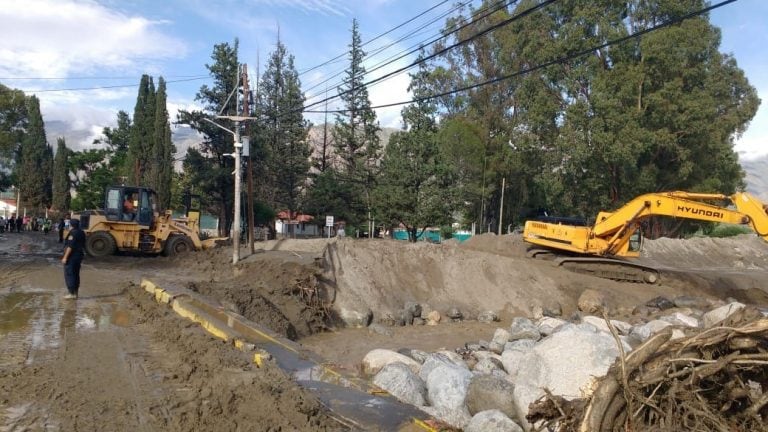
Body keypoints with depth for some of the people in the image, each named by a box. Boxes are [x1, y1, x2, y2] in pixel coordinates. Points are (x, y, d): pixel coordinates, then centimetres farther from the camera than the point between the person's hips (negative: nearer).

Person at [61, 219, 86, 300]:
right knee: (76, 274, 12)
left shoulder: (73, 233, -16)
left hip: (72, 256, -9)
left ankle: (71, 294, -2)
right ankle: (75, 294, 16)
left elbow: (70, 246, -21)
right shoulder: (81, 233, 11)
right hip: (79, 255, 9)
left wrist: (65, 257, -19)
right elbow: (83, 245, 17)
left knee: (69, 274, -3)